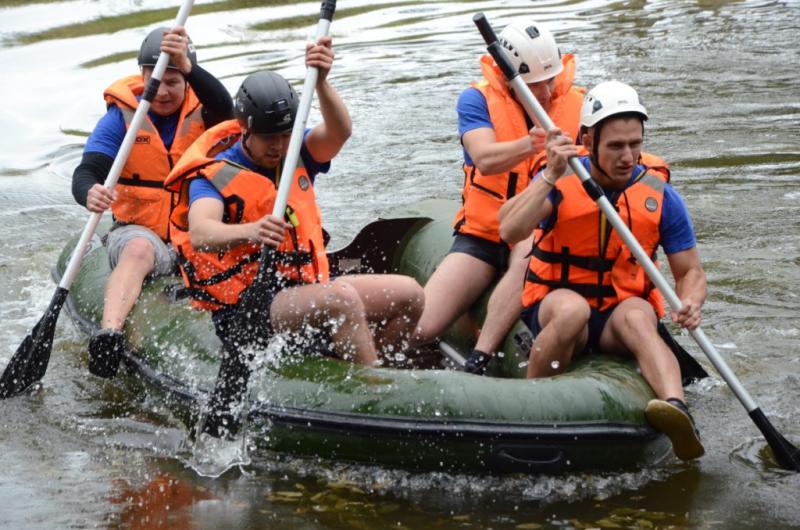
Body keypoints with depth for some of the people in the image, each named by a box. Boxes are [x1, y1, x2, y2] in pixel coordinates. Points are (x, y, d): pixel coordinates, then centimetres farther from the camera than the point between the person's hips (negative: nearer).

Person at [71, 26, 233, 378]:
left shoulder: (201, 111, 2)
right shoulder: (121, 117, 0)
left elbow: (225, 109, -24)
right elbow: (87, 172, -11)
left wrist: (189, 68, -43)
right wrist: (90, 194, -38)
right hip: (140, 229, -2)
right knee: (139, 249, -37)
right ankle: (109, 335, -57)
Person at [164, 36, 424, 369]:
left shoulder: (296, 156, 10)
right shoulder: (214, 177, -8)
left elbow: (339, 132, -11)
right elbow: (200, 235, -29)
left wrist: (321, 82, -31)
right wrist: (251, 232, -51)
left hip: (303, 292, 7)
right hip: (245, 312, -7)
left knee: (408, 294, -5)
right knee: (342, 297, -32)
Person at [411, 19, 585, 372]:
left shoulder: (577, 106, 0)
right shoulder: (477, 101, -4)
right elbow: (485, 159, -23)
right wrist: (528, 145, -44)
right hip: (481, 233, 1)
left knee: (527, 257, -41)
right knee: (417, 330, -15)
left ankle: (477, 362, -38)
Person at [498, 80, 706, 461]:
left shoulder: (660, 196, -2)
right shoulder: (560, 181, -8)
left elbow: (690, 272, 4)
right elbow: (510, 232, -24)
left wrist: (690, 304, -19)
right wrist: (552, 175, -30)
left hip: (624, 306, 1)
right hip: (555, 305, -1)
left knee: (636, 316, -35)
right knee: (572, 309, -37)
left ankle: (677, 407, -60)